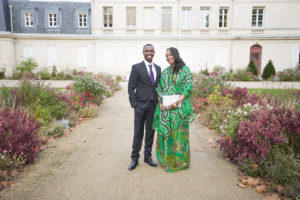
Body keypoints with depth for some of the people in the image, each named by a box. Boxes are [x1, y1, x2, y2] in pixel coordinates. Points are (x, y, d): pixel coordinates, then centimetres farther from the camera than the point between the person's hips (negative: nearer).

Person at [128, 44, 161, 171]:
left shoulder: (158, 68, 11)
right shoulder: (136, 67, -3)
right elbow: (131, 88, -5)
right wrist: (134, 104, -11)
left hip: (153, 105, 4)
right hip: (141, 105, -4)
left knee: (150, 132, 11)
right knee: (138, 133, 4)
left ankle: (148, 156, 26)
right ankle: (134, 158, 18)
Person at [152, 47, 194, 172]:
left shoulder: (185, 70, 0)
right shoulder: (164, 72, 14)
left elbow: (188, 88, -9)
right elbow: (159, 88, 11)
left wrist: (177, 102, -18)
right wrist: (160, 102, -5)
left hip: (179, 108, -4)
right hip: (165, 108, 4)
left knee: (178, 133, 3)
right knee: (165, 132, 7)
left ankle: (179, 161, 19)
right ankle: (166, 159, 24)